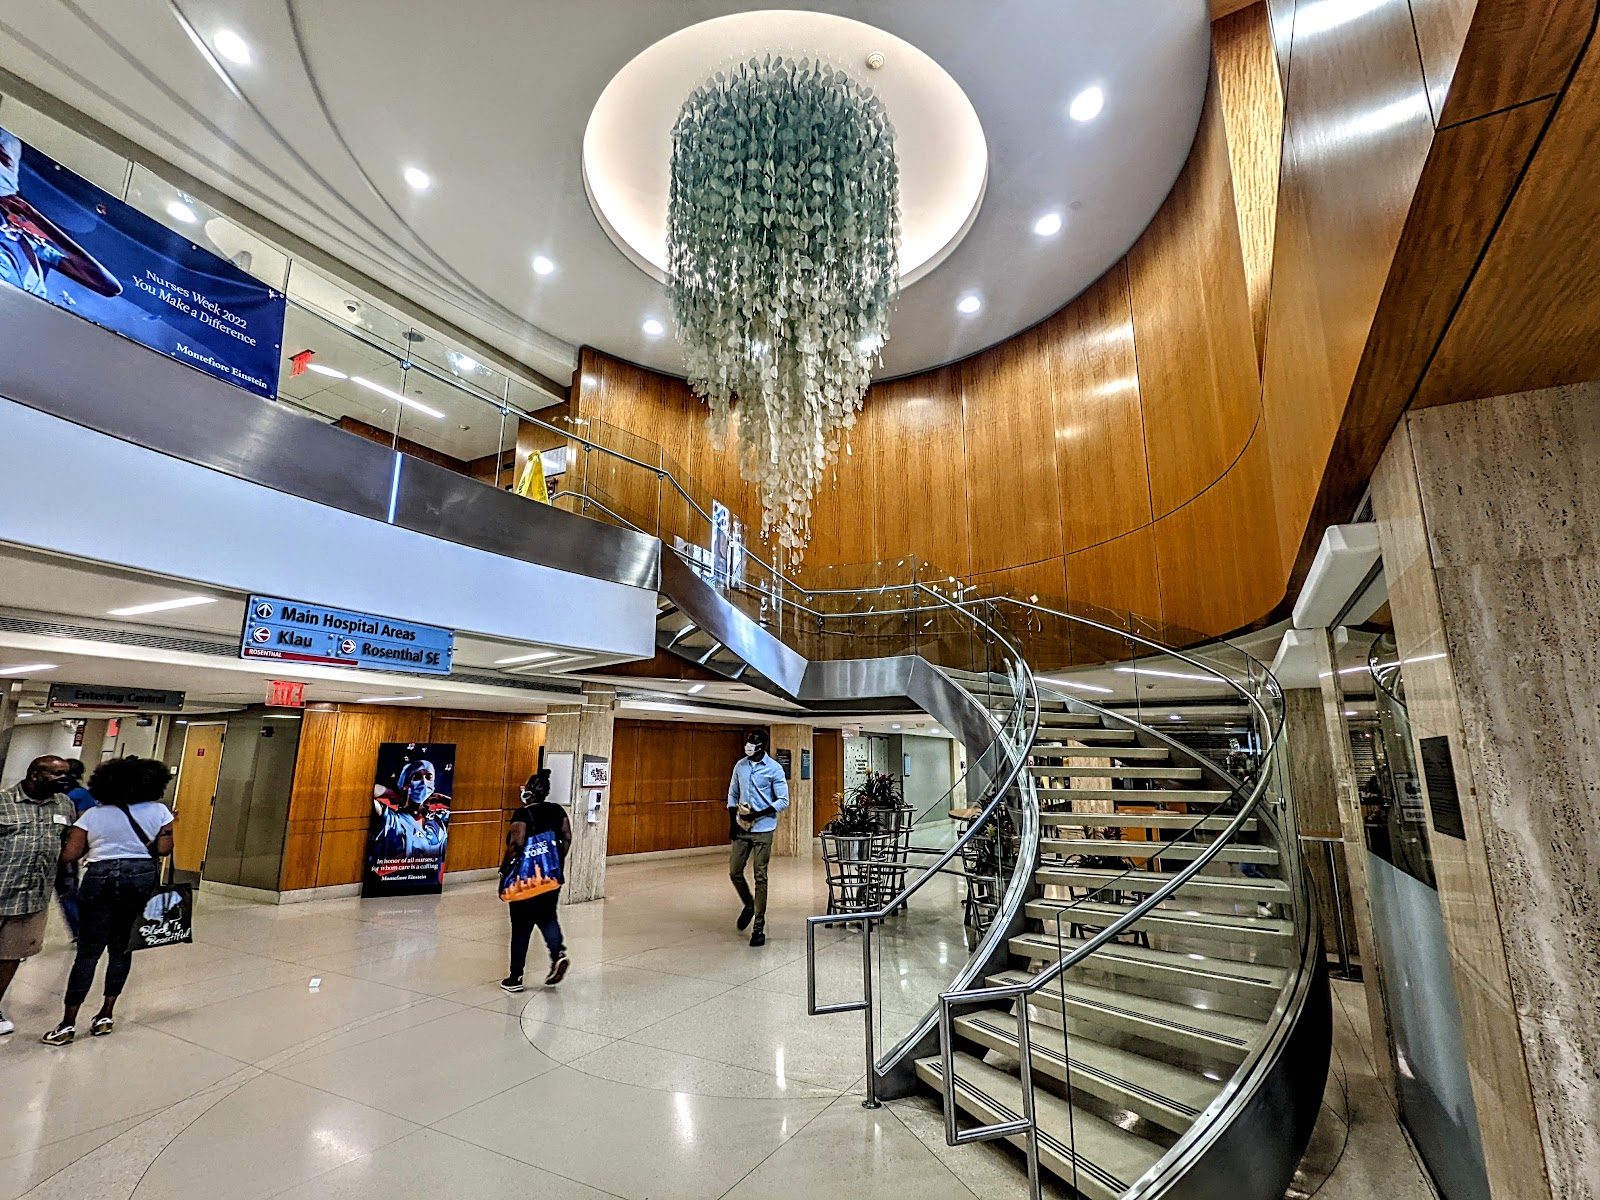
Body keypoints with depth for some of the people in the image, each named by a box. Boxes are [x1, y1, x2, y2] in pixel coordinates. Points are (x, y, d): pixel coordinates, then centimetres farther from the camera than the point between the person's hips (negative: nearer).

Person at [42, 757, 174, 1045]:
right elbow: (163, 849, -3)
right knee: (121, 947, 13)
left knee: (88, 951, 4)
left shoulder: (93, 814, 3)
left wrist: (92, 846, 19)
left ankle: (68, 1024, 5)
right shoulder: (158, 811, 0)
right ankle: (106, 1015, 17)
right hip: (143, 877, 0)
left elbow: (69, 855, 0)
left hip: (101, 878, 0)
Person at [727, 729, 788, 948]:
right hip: (741, 828, 5)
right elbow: (732, 794, 14)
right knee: (734, 872, 7)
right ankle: (749, 905, 35)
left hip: (763, 830, -5)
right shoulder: (740, 765, 5)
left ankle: (759, 927, 8)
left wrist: (757, 814, -18)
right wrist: (733, 821, 4)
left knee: (760, 877, -1)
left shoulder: (774, 769, -10)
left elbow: (783, 801, -10)